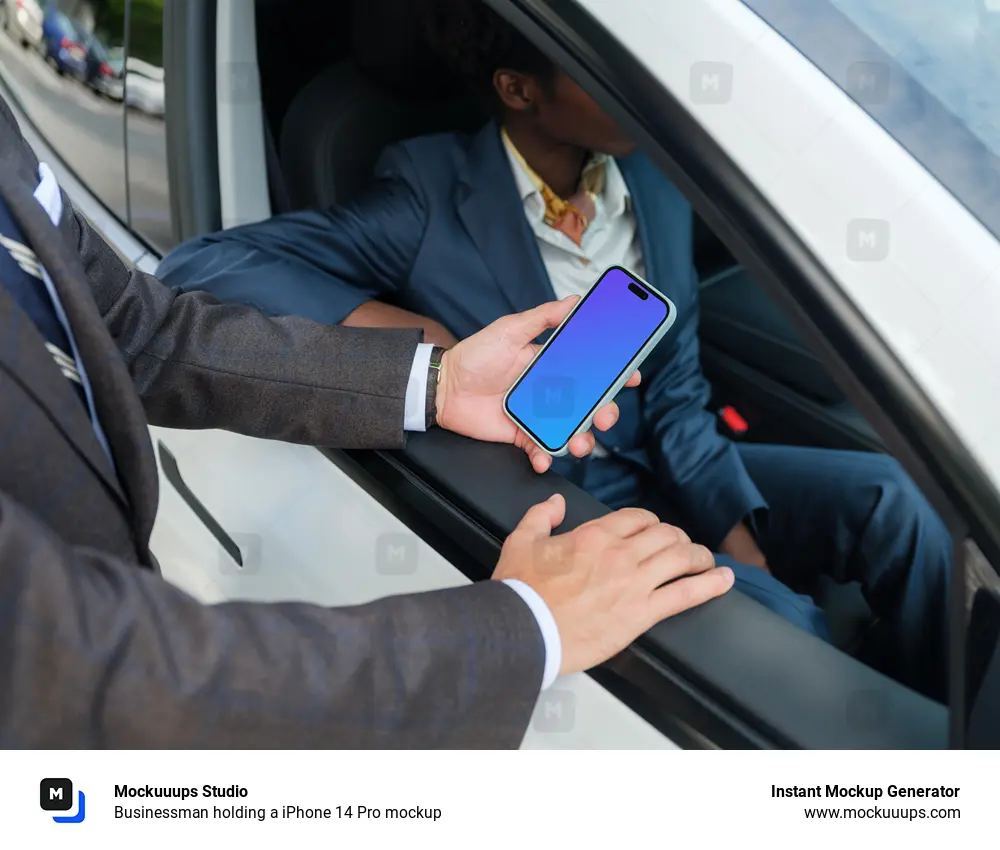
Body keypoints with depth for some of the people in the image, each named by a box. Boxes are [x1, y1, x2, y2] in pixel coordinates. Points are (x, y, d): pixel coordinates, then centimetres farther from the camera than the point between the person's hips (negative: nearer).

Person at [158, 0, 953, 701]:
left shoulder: (656, 182, -1)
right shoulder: (433, 200, -16)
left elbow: (675, 390, 2)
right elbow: (199, 264, -18)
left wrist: (736, 534, -12)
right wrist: (386, 322, -28)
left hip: (665, 474, 5)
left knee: (887, 495, -15)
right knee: (783, 625, -24)